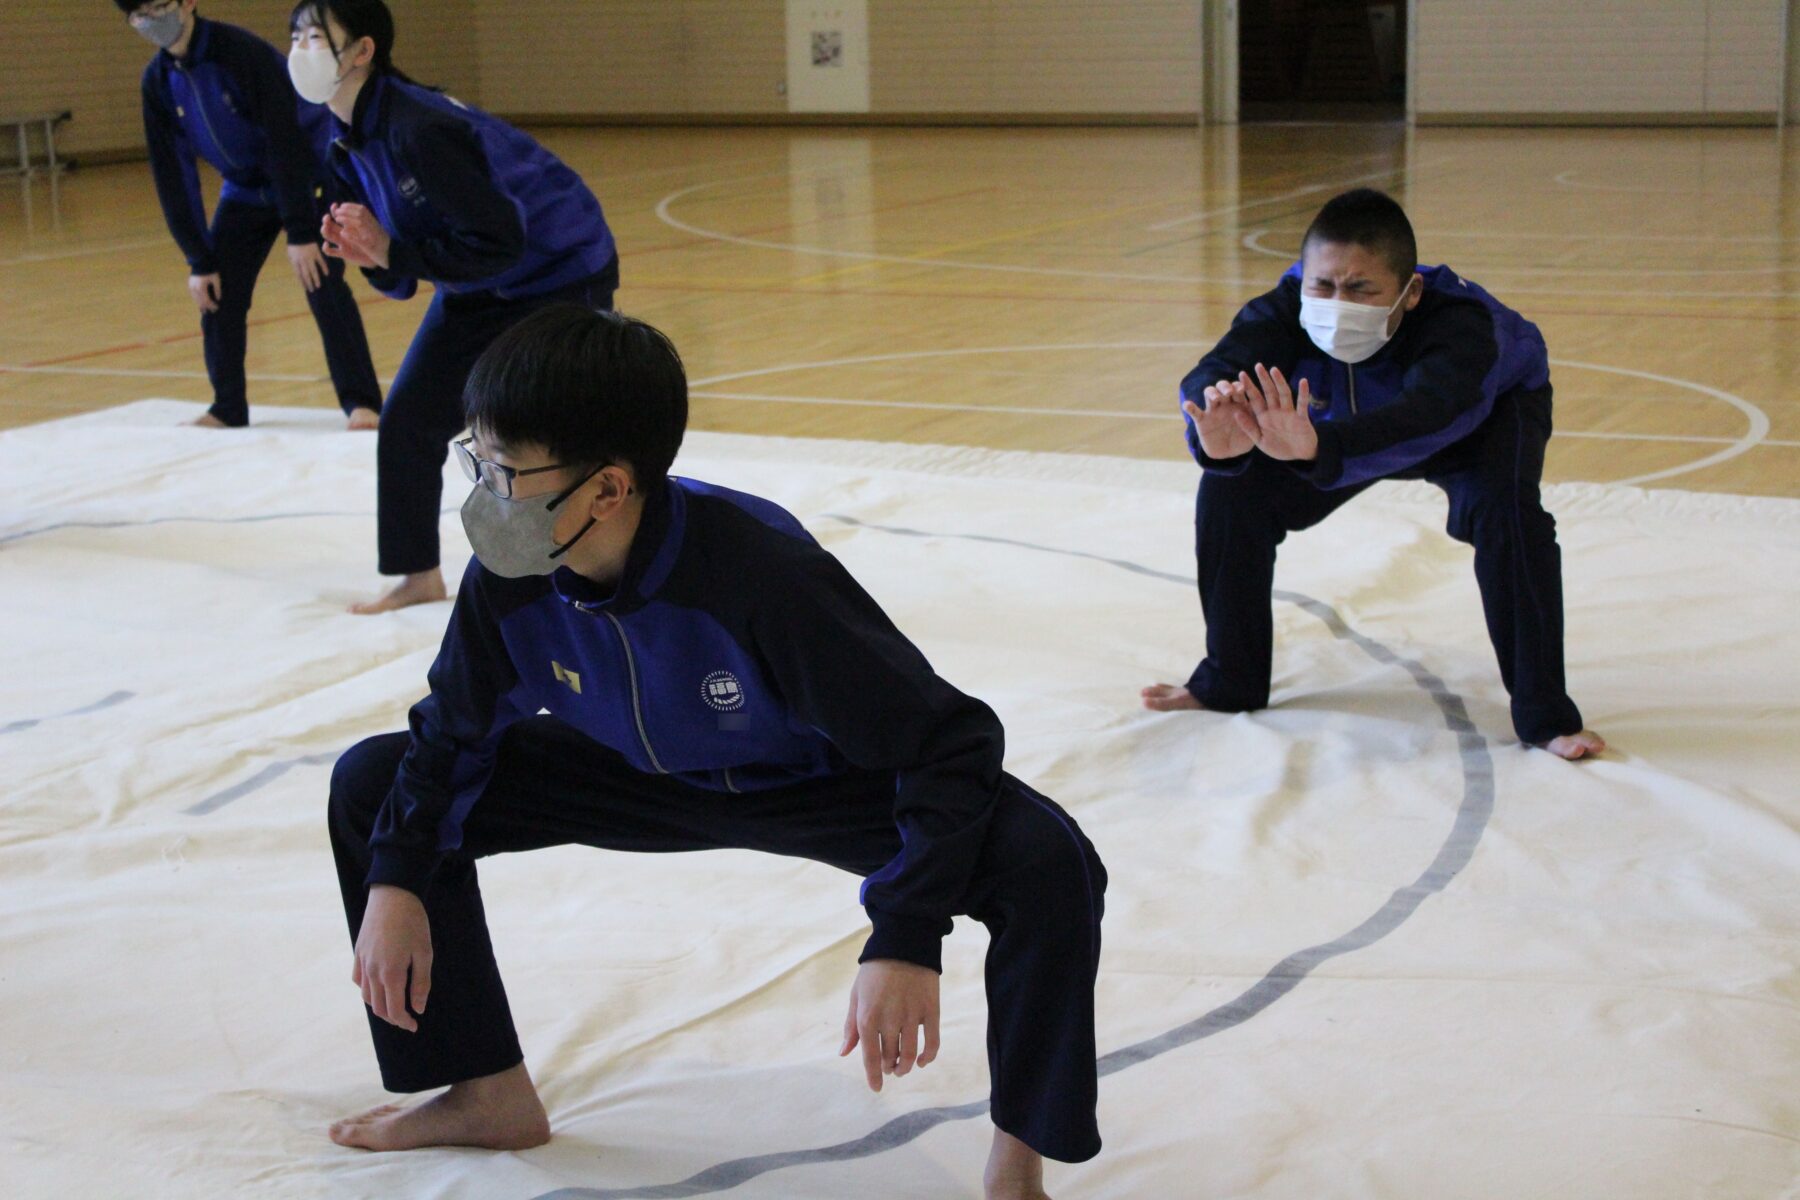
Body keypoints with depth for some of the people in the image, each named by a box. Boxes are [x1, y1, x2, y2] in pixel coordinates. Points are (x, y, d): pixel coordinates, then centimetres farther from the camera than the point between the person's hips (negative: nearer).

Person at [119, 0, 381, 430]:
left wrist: (301, 233, -27)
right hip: (247, 189, 6)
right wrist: (199, 259, -6)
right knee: (218, 292, 1)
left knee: (322, 283, -18)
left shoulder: (243, 52, -27)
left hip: (309, 176, -6)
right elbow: (173, 174, -3)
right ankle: (228, 408, 15)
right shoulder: (159, 82, -8)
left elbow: (285, 141, -27)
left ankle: (362, 402, -10)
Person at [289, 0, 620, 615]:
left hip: (562, 277, -9)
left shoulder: (420, 130, -31)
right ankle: (418, 576, 18)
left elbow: (498, 240, -30)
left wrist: (390, 251, -27)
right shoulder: (348, 145, -2)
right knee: (409, 419, 4)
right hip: (478, 289, 9)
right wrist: (361, 250, -16)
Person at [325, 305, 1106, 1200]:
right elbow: (454, 732, -1)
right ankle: (491, 1093, 12)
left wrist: (905, 942, -41)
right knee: (371, 783, -5)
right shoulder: (509, 577, -23)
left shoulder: (763, 573, -38)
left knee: (1048, 866, -33)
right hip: (641, 780, 5)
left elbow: (951, 742, -34)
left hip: (819, 788, -5)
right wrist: (394, 877, -14)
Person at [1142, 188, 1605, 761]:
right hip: (1350, 421, 4)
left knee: (1506, 509, -33)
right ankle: (1229, 682, 6)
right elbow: (1211, 373, -49)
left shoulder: (1461, 323, -45)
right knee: (1233, 486, -13)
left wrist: (1319, 447, -82)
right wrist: (1219, 436, -74)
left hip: (1486, 412, -3)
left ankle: (1544, 716, -17)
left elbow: (1427, 416, -63)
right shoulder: (1286, 309, -36)